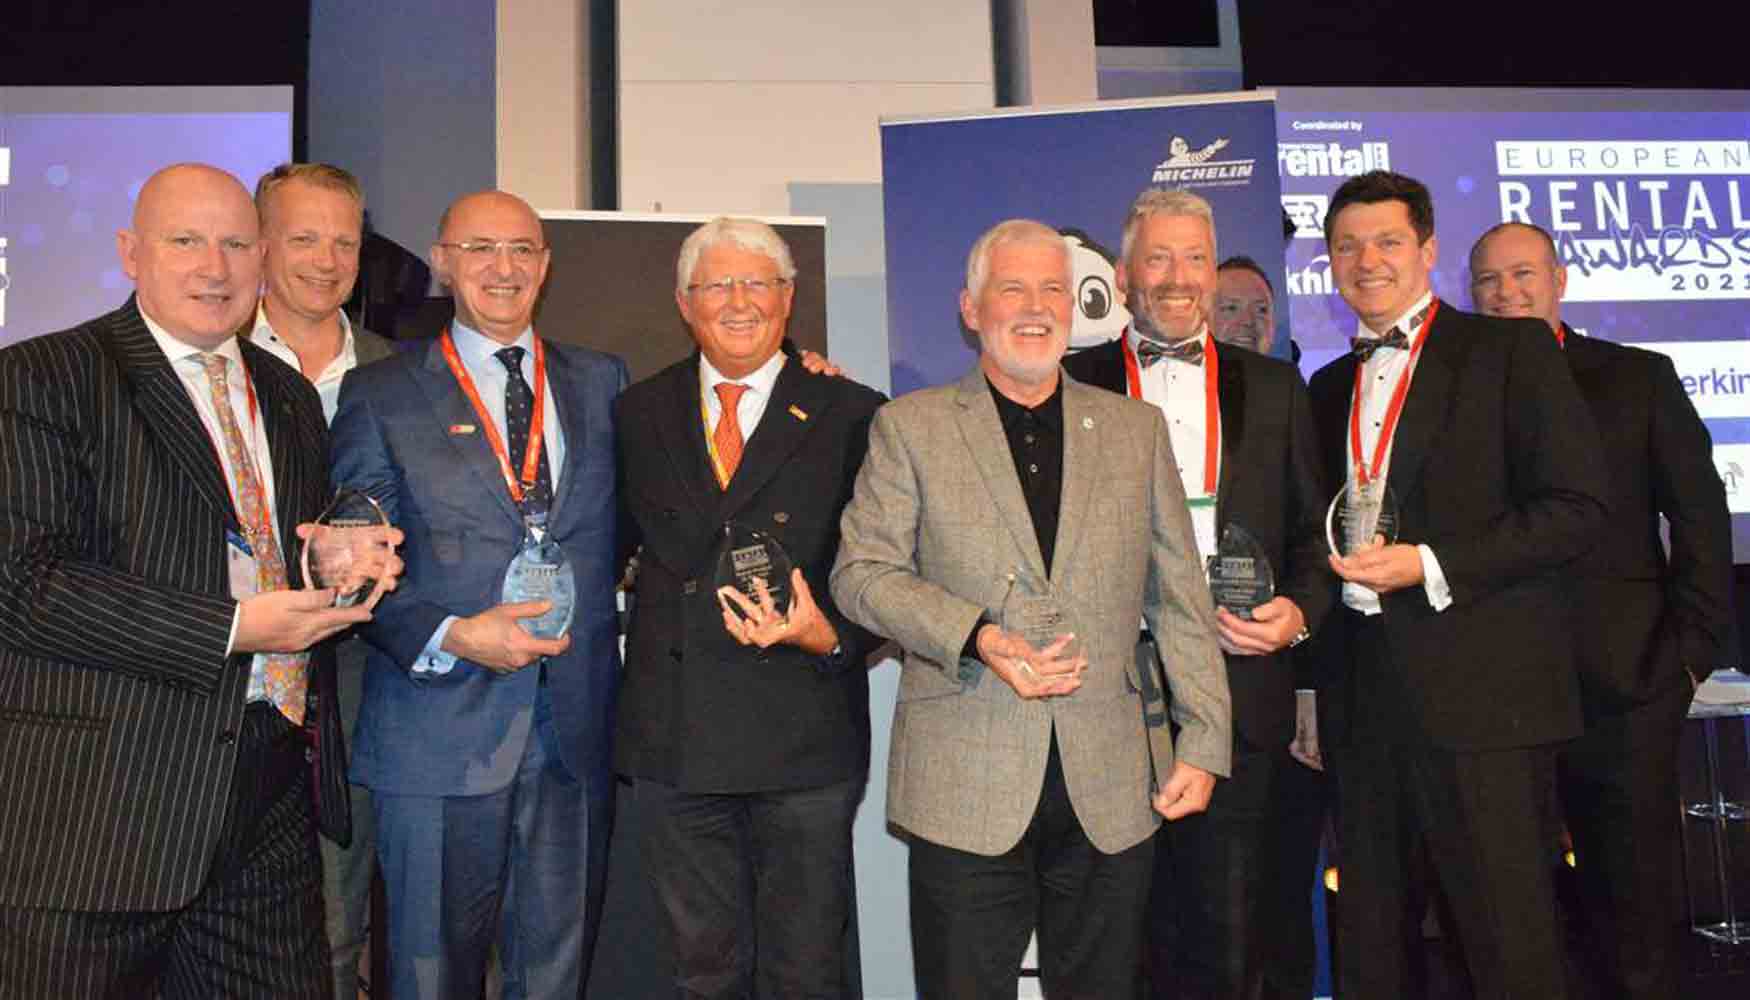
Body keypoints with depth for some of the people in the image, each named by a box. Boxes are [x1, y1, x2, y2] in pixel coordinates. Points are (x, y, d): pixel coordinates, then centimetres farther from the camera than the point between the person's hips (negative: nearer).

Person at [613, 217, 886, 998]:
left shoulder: (851, 415, 0)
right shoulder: (637, 413, 9)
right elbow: (666, 547, 10)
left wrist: (830, 636, -16)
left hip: (805, 741, -2)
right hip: (673, 739, 3)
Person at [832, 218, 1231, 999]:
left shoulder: (1137, 427, 11)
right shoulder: (910, 427, 4)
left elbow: (1180, 597, 9)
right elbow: (860, 573, -1)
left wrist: (1204, 741, 3)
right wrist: (976, 637, -16)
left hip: (1111, 786, 3)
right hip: (966, 787, -2)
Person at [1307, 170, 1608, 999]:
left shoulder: (1511, 350, 0)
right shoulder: (1329, 387, 16)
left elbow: (1576, 510, -8)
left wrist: (1429, 564, -17)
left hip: (1481, 696, -5)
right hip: (1366, 703, 6)